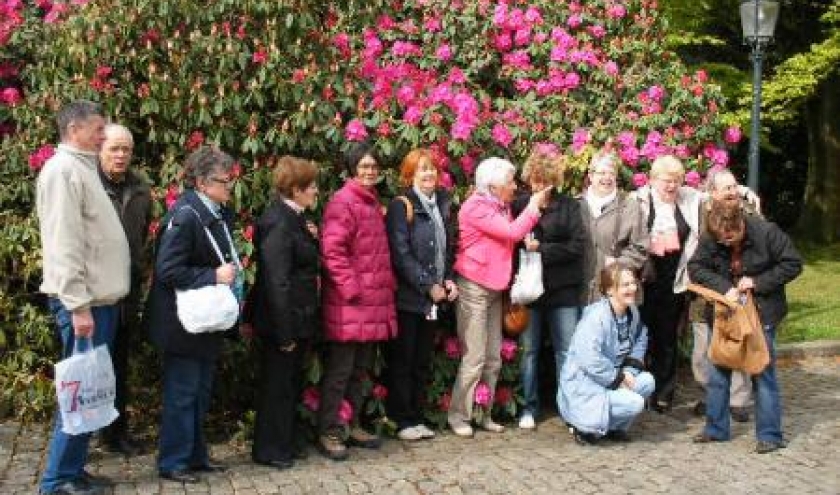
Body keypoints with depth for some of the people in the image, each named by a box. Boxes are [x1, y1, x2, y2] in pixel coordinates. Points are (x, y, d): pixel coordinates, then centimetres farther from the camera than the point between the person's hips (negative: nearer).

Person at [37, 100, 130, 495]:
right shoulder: (63, 170, -12)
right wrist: (78, 306, -22)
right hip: (83, 302, -9)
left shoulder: (84, 168, 17)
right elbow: (63, 243, -19)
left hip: (101, 299, 9)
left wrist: (97, 302, 16)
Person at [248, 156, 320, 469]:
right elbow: (277, 282, -23)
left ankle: (288, 442, 32)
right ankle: (269, 450, 17)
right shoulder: (279, 223, -20)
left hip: (297, 318, 10)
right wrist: (284, 333, -22)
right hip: (282, 321, -10)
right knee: (277, 384, 3)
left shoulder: (293, 219, 10)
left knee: (291, 382, 19)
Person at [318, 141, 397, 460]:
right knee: (339, 370, 0)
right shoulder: (343, 202, -13)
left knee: (361, 369, 17)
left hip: (373, 304, 9)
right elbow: (332, 251, -20)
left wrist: (387, 285, 14)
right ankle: (329, 433, 10)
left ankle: (353, 425, 29)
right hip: (348, 305, -9)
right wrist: (353, 288, -19)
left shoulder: (372, 202, 16)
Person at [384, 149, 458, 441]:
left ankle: (417, 417, 21)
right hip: (407, 296, -6)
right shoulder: (401, 207, -8)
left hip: (434, 298, 6)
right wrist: (428, 286, -15)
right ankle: (402, 420, 10)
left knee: (423, 361, 12)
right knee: (402, 360, 2)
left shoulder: (442, 205, 13)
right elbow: (401, 254, -15)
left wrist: (449, 280, 3)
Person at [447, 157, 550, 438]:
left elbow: (510, 240, 12)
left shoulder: (502, 207, 13)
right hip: (473, 288, -9)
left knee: (493, 359, 10)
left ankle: (484, 414, 19)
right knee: (474, 357, -7)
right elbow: (512, 232, -19)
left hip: (494, 288, 9)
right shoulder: (476, 207, -14)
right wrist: (534, 206, -8)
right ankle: (458, 416, 4)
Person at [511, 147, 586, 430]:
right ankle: (529, 408, 20)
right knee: (529, 350, 8)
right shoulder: (519, 205, 3)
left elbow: (578, 245, -7)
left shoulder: (569, 206, 0)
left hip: (563, 290, -1)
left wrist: (541, 248, -12)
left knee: (567, 350, 3)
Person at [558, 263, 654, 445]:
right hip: (583, 385, -8)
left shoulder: (633, 313, 2)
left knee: (647, 381, -10)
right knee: (634, 403, -23)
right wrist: (619, 378, -21)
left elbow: (640, 343, 12)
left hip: (612, 377, 9)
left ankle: (613, 427, 6)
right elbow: (589, 360, -32)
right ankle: (584, 427, -4)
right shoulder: (596, 316, -25)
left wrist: (630, 371, -7)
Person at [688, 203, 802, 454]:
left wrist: (758, 282, -18)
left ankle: (770, 435, 10)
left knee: (762, 372, 0)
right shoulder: (710, 239, -10)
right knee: (717, 371, 7)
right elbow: (695, 267, -8)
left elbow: (793, 265, -11)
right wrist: (724, 287, -20)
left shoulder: (767, 232, -17)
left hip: (762, 312, -3)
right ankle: (716, 428, 20)